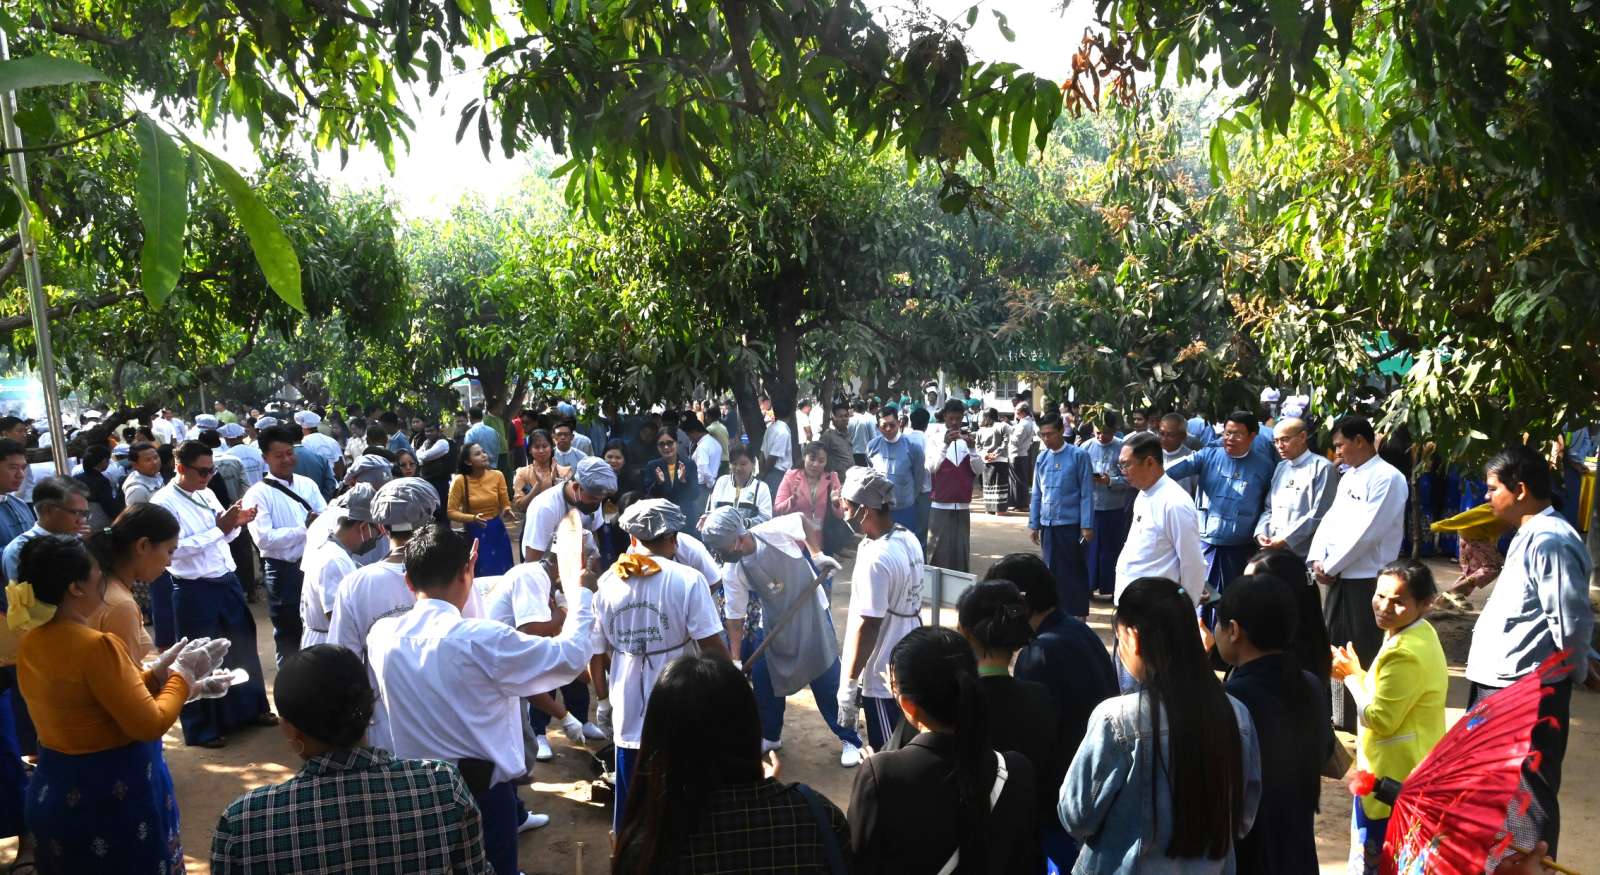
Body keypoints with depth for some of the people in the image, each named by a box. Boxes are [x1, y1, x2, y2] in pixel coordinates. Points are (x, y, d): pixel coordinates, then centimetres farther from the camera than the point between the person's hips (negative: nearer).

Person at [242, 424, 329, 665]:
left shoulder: (307, 484, 7)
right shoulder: (258, 494, -9)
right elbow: (264, 539, -19)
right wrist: (305, 529, -16)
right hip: (284, 571, -5)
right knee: (289, 637, 10)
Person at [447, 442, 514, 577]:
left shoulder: (497, 476, -5)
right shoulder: (460, 481, -12)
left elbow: (505, 504, 2)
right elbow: (451, 512, -8)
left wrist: (506, 511, -20)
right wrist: (473, 518, -23)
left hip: (497, 531, 2)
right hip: (474, 533, -2)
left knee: (502, 573, 6)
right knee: (480, 576, 2)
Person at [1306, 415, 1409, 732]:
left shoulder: (1388, 478, -13)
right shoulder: (1348, 476, 15)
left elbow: (1366, 531, -19)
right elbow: (1330, 519, 13)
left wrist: (1330, 565, -13)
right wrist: (1318, 559, -3)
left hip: (1367, 580, -9)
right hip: (1336, 576, 9)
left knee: (1364, 657, -1)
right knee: (1335, 649, 15)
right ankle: (1340, 717, 28)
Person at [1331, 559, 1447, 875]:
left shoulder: (1406, 653, -28)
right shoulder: (1420, 634, 5)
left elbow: (1379, 719, -23)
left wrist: (1351, 675, -12)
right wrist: (1355, 674, -1)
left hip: (1394, 778, -10)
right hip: (1408, 773, 10)